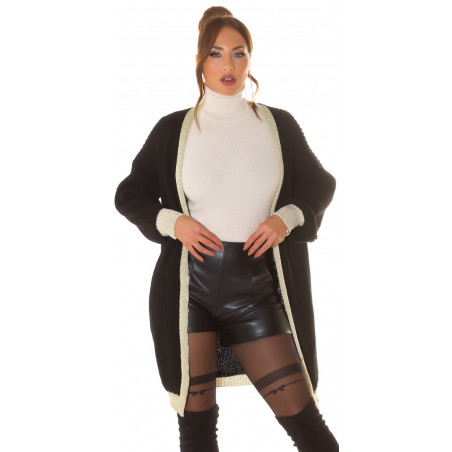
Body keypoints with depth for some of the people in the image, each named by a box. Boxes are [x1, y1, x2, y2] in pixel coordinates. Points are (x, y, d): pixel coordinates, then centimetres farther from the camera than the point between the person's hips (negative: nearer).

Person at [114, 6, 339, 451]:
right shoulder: (173, 129, 3)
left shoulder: (278, 125, 5)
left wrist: (287, 218, -6)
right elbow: (128, 194, 10)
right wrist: (172, 222, -8)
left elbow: (320, 184, 14)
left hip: (255, 285, 0)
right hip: (189, 285, 0)